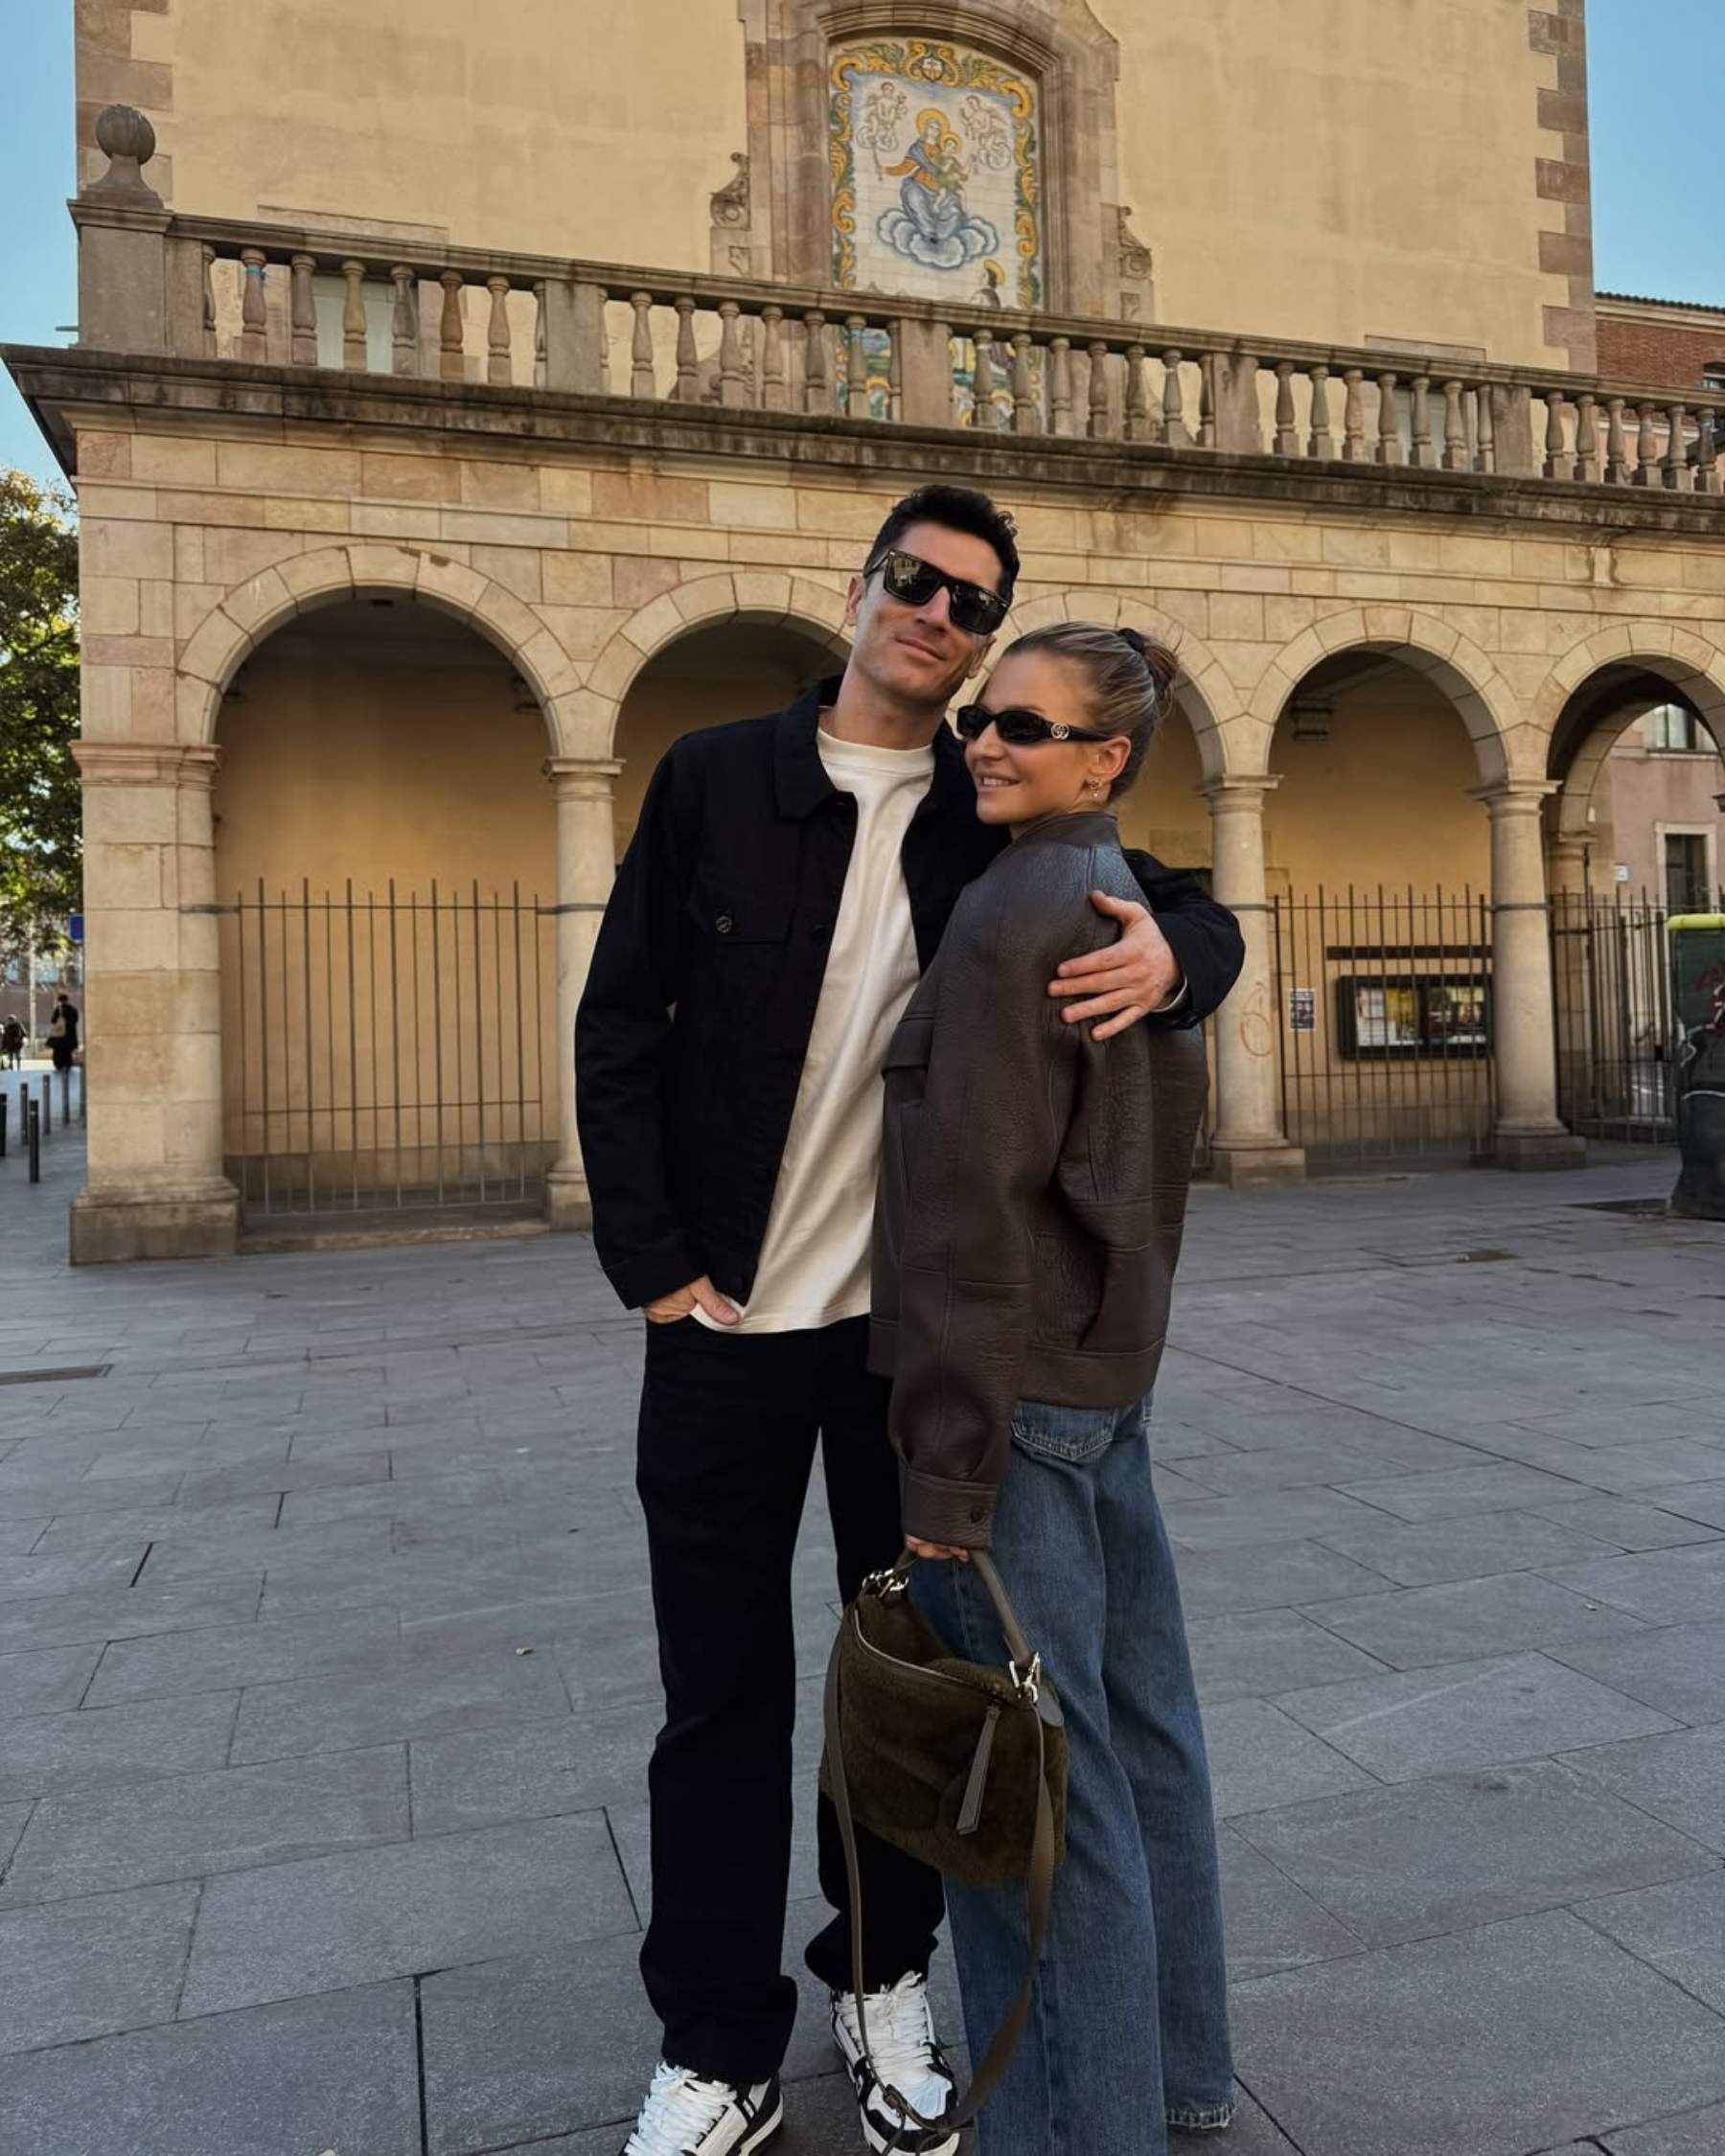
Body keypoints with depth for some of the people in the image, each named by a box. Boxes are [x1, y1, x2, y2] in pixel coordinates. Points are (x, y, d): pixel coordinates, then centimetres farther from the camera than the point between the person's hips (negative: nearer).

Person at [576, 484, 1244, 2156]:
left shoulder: (1000, 816, 2)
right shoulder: (714, 779, -1)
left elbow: (1197, 916, 5)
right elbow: (620, 1027, -1)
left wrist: (1167, 952, -21)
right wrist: (649, 1259, -8)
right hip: (726, 1322, -1)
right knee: (722, 1690, 10)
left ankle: (885, 1978, 37)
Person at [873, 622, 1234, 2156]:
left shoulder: (1009, 918, -16)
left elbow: (972, 1205, -20)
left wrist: (948, 1457, -17)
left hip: (1017, 1388, -10)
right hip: (1113, 1376, 10)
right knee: (1138, 1727, 19)